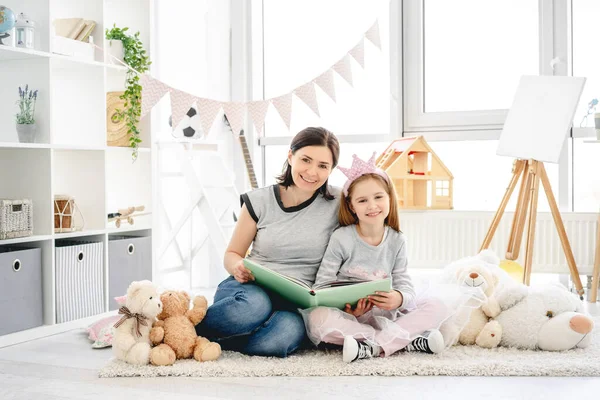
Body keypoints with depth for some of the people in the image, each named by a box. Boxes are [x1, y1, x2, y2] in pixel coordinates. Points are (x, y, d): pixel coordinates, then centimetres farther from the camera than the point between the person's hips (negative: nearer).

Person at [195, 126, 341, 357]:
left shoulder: (337, 204, 1)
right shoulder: (259, 201, 4)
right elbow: (232, 254, 11)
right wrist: (238, 267, -13)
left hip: (296, 303, 1)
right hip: (251, 288, 0)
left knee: (287, 332, -38)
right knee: (255, 304, -40)